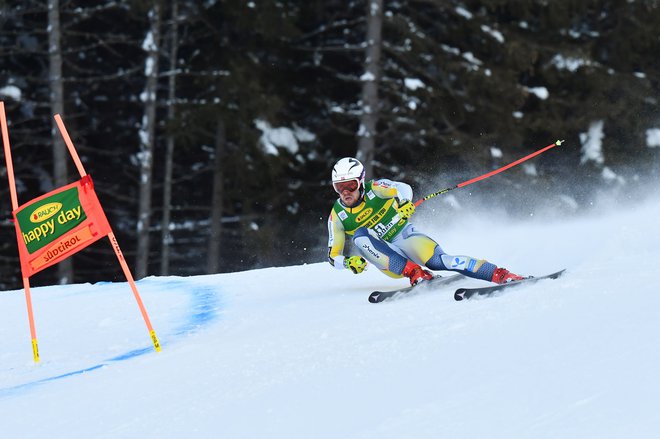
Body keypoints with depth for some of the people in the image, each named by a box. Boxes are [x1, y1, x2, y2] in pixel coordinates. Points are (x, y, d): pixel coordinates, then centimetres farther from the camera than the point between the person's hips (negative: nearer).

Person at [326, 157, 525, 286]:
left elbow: (403, 188, -23)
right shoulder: (337, 216, -3)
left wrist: (404, 201, -46)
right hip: (386, 257, 2)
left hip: (406, 237, -2)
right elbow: (333, 255, 0)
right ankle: (415, 274, -33)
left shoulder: (374, 189, -8)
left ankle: (500, 274, -35)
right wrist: (348, 263, -22)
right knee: (360, 237, -27)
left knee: (436, 261, -31)